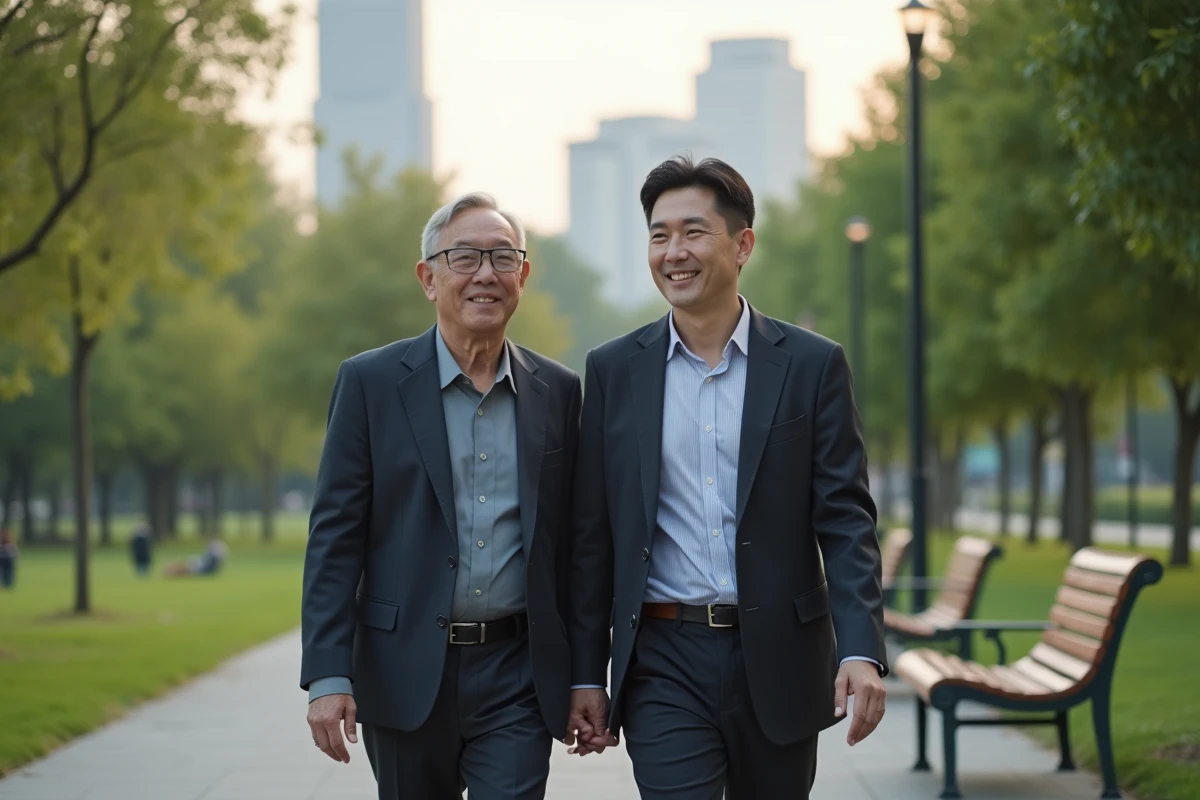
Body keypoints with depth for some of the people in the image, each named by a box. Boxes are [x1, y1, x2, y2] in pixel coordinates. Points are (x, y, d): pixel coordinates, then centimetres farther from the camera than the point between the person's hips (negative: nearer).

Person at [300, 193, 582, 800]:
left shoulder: (558, 392, 7)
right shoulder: (371, 383, -1)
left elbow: (571, 541, 10)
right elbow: (334, 538, -4)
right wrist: (328, 676, -11)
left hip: (517, 680, 1)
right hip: (406, 676, -1)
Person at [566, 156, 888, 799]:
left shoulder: (812, 365, 1)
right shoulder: (613, 370, 5)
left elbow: (845, 521, -2)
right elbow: (592, 536, 7)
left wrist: (861, 650, -15)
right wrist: (586, 674, 5)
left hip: (778, 664, 0)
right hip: (664, 667, 0)